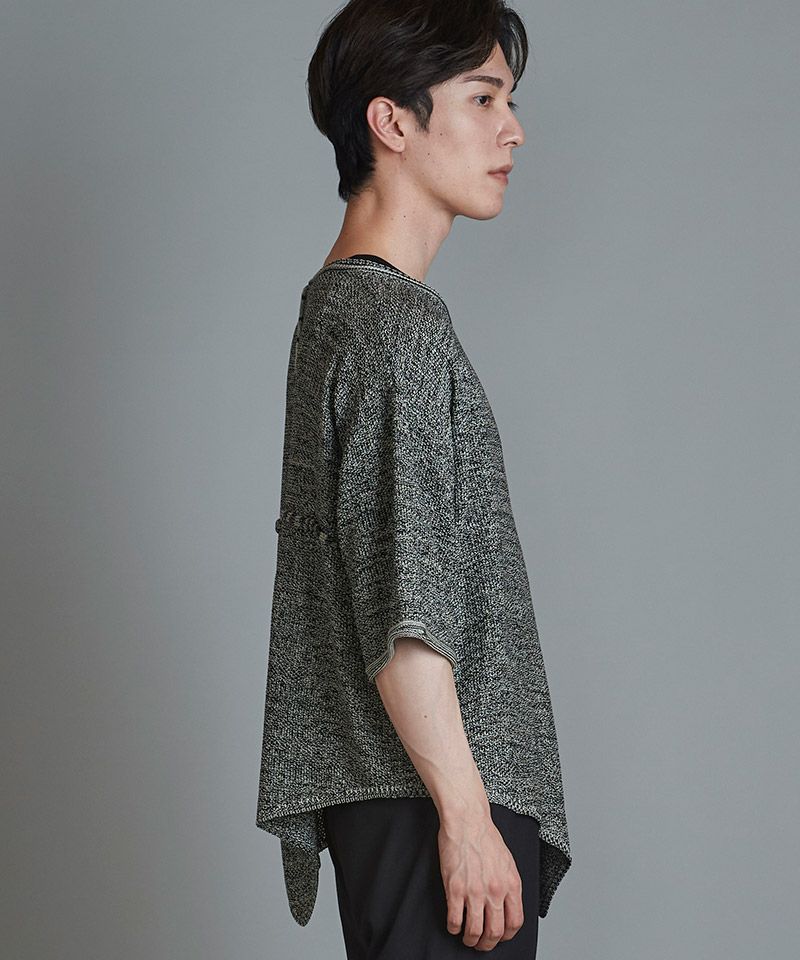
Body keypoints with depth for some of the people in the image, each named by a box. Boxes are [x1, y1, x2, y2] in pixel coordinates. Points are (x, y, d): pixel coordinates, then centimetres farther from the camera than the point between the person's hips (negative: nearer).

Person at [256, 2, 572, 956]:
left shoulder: (336, 303, 15)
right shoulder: (399, 324, -16)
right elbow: (403, 615, -22)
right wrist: (466, 813, -19)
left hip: (378, 795, 10)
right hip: (426, 800, -10)